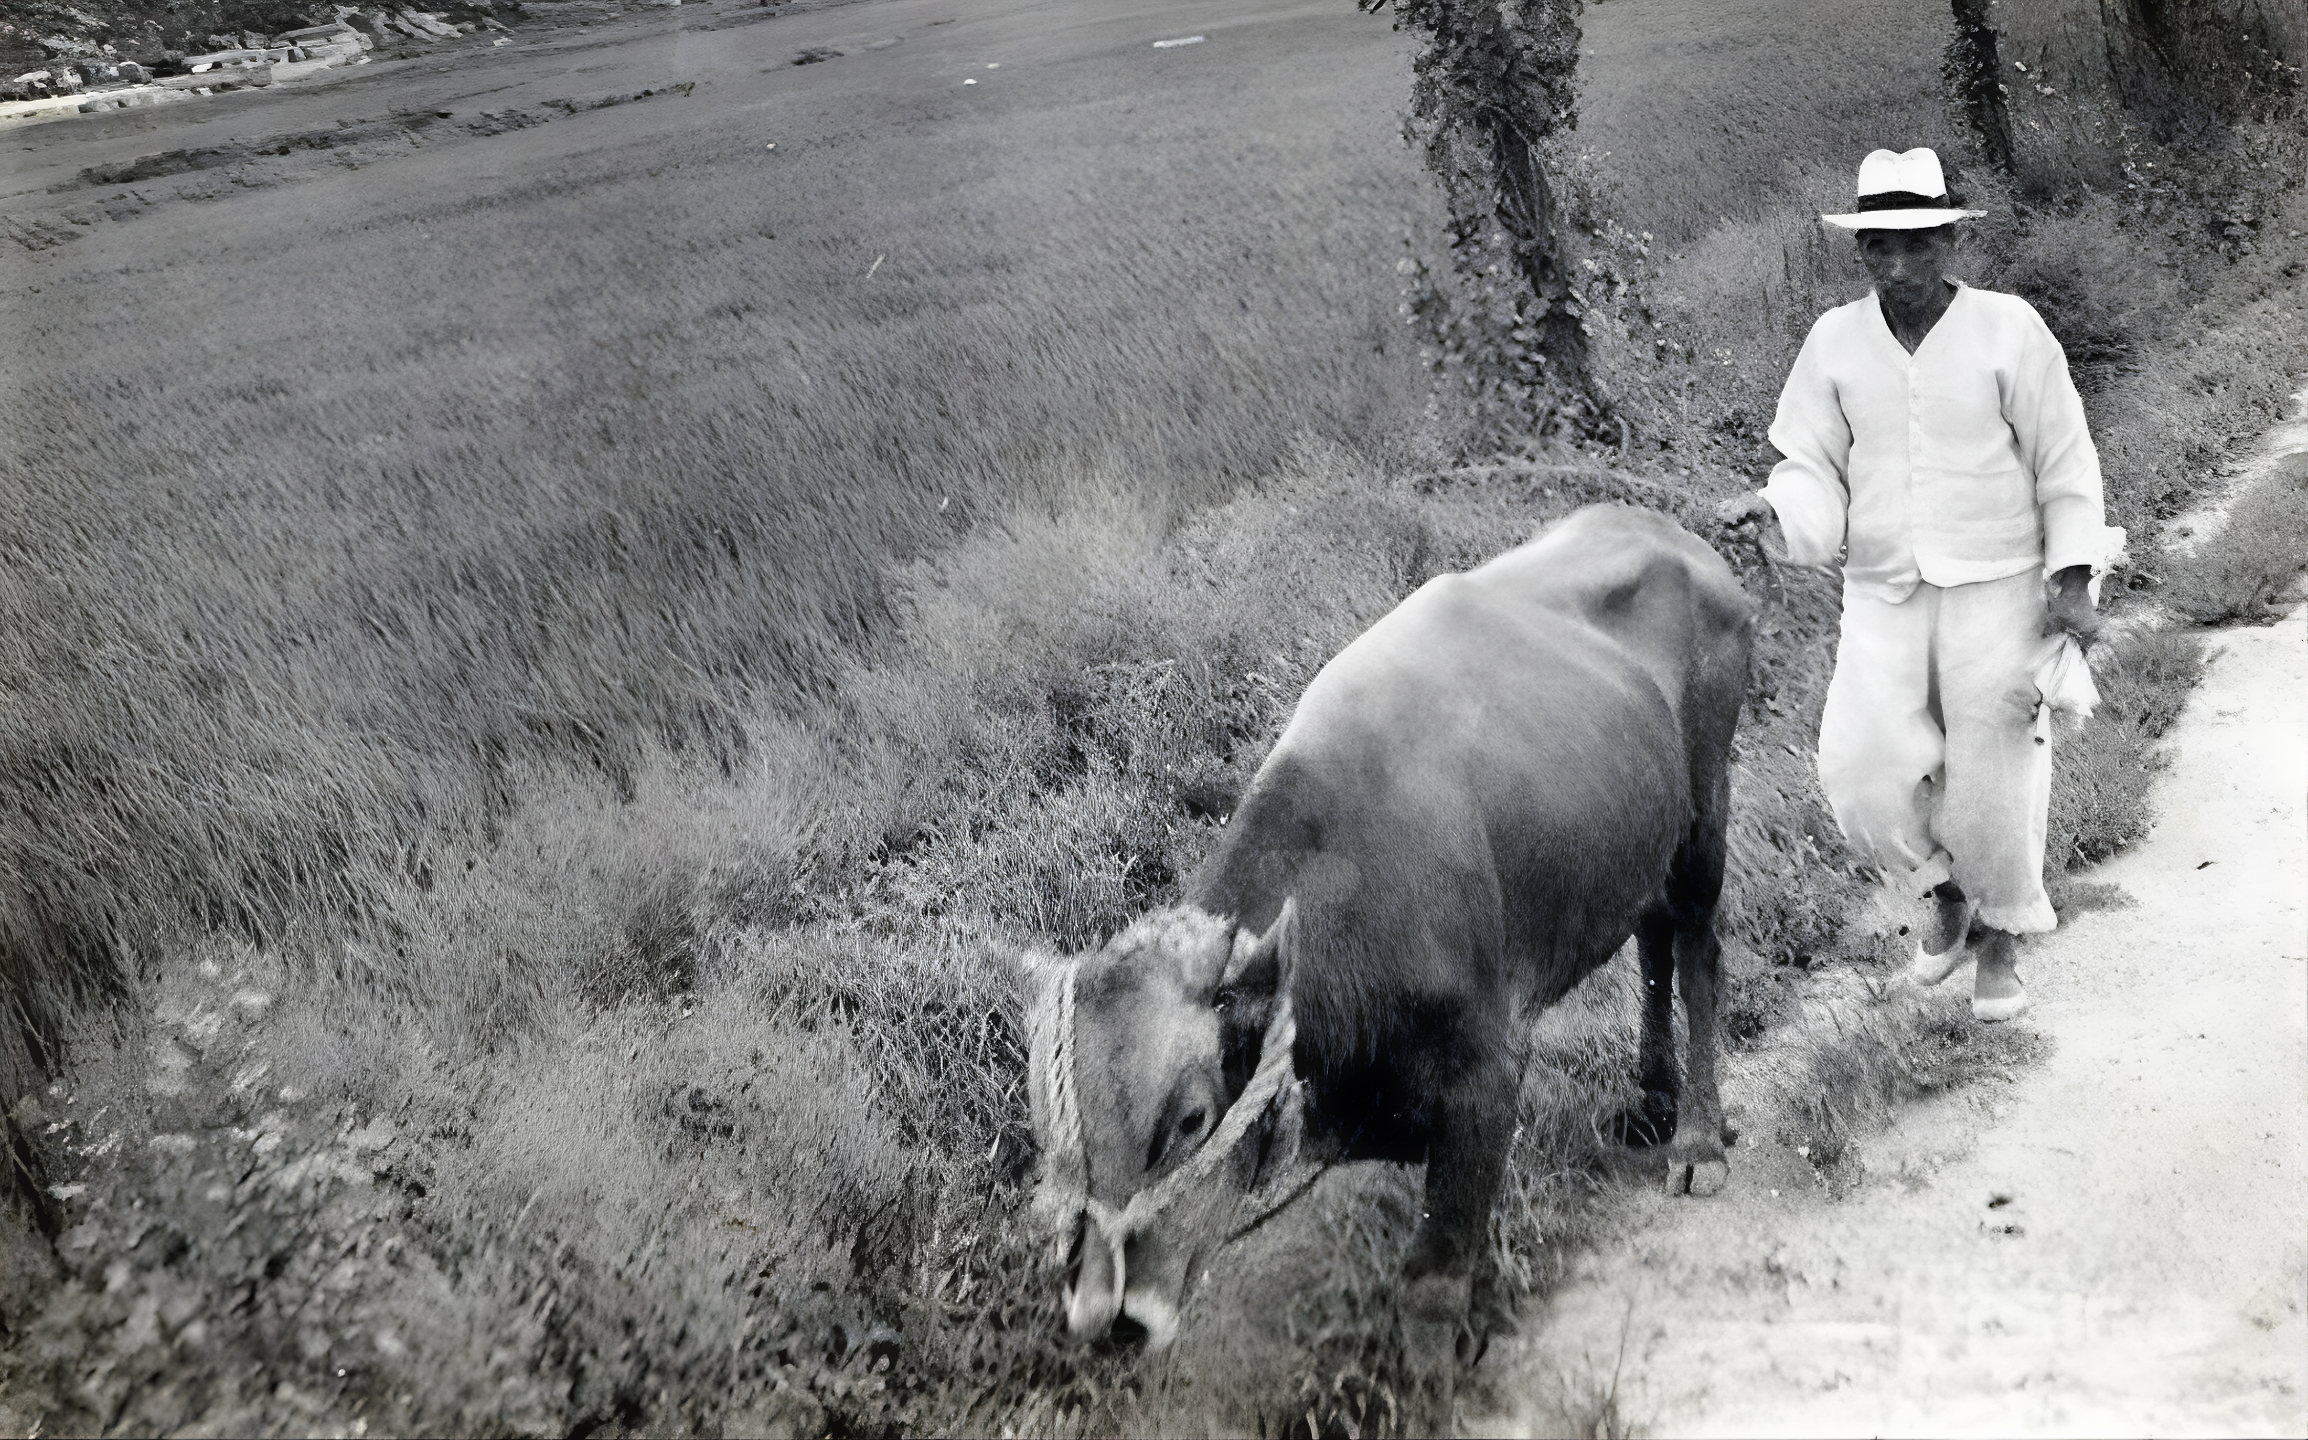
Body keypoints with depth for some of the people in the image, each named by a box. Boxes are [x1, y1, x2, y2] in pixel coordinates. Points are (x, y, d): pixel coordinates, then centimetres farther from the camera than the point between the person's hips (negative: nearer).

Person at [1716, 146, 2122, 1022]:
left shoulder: (2007, 330, -8)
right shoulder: (1835, 342, -1)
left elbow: (2065, 463, -2)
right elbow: (1813, 471, 2)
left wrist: (2072, 582, -7)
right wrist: (1769, 511, -20)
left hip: (1997, 588, -2)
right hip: (1882, 592, 2)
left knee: (1991, 775, 3)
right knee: (1862, 769, -8)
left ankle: (2000, 942, 28)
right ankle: (1947, 897, 22)